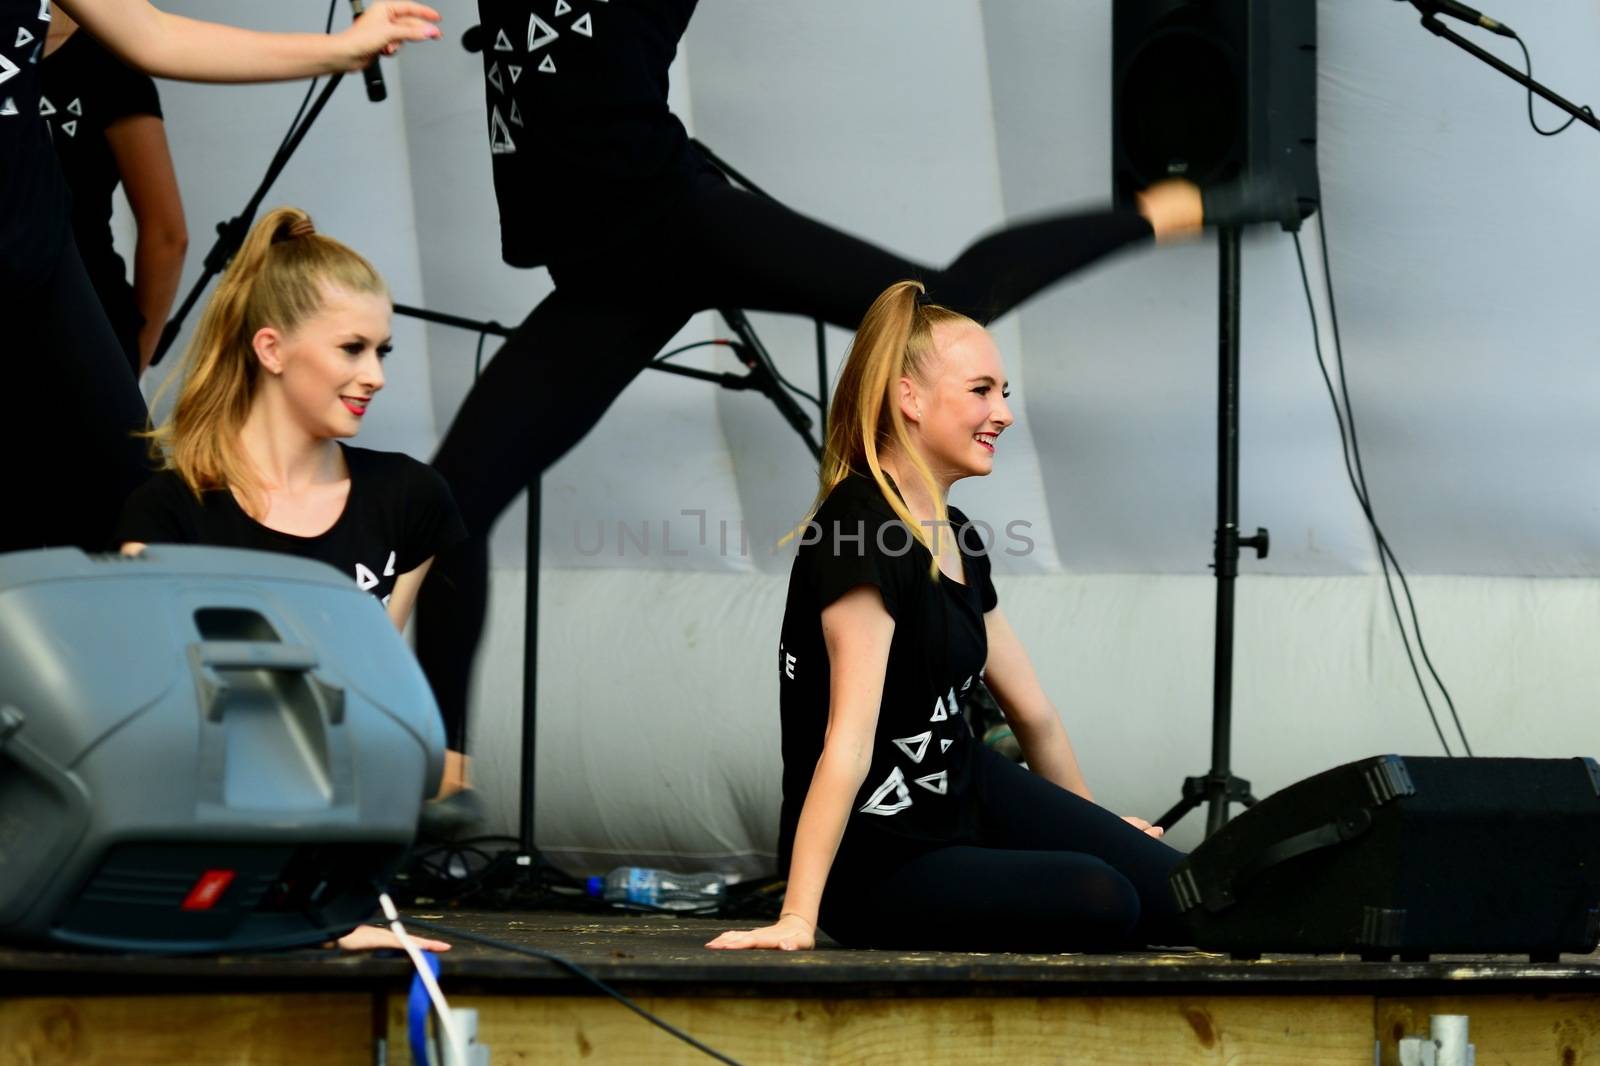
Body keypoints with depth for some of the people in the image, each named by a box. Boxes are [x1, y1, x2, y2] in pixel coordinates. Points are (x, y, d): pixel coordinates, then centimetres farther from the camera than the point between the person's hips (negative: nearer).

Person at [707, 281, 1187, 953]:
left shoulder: (957, 541, 6)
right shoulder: (857, 529, -22)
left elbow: (1032, 710, 20)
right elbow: (850, 737, -30)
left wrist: (1096, 834, 31)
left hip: (964, 795, 9)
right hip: (877, 864, -9)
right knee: (1100, 900, -26)